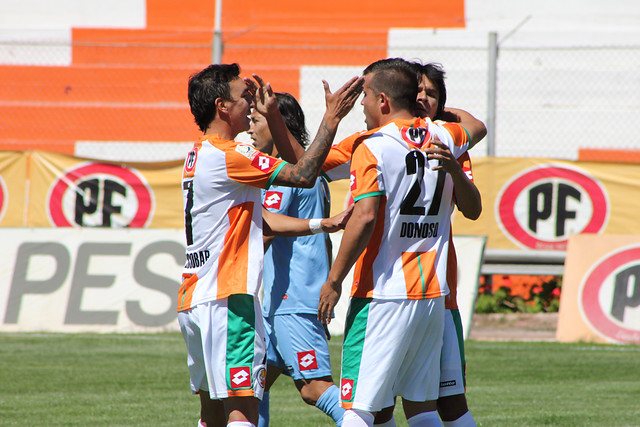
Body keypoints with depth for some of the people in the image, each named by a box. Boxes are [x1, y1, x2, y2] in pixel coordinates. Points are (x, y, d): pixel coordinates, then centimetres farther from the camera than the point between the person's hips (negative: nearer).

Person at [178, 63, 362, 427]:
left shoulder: (200, 156, 17)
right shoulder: (227, 156, -13)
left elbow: (260, 220, 20)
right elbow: (303, 175, -14)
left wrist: (321, 225, 15)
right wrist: (332, 118, -8)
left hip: (195, 301, 10)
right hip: (228, 300, -10)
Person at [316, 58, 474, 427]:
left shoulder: (372, 146, -10)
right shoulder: (443, 137, 9)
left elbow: (365, 217, -19)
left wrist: (334, 281, -12)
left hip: (384, 294, -6)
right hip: (433, 292, 6)